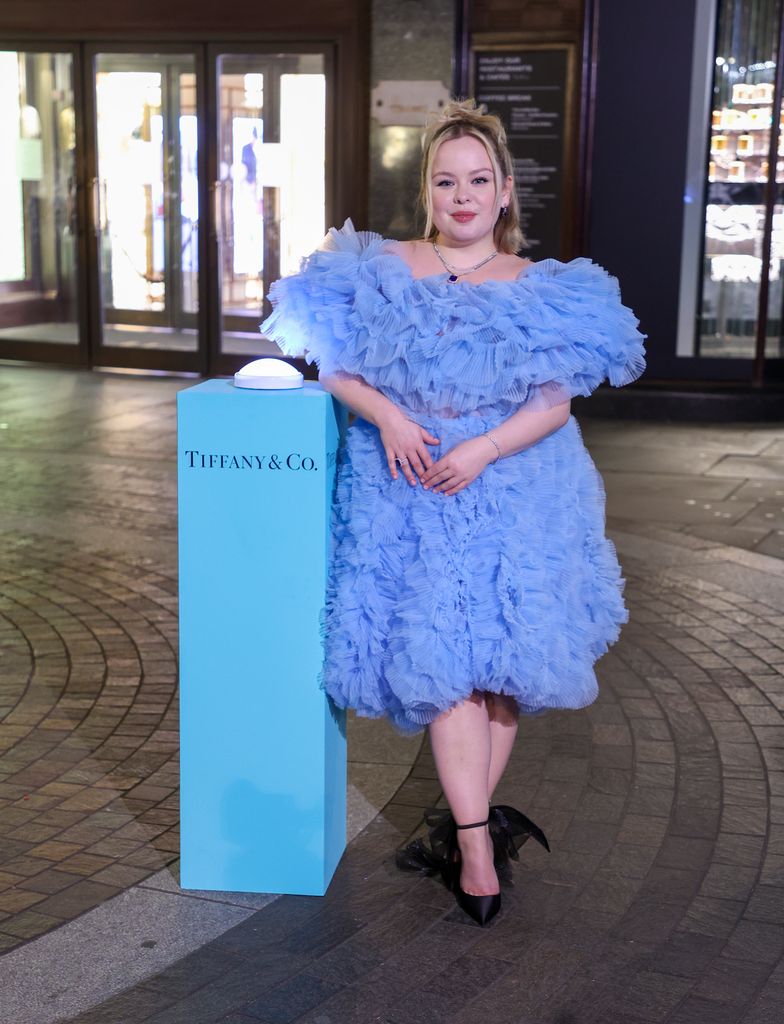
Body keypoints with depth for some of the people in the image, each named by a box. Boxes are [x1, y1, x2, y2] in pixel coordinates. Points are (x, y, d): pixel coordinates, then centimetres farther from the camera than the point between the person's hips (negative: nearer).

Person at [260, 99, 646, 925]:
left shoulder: (539, 290, 2)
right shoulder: (382, 272, 3)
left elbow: (554, 403, -3)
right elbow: (335, 368, 4)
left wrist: (483, 450, -18)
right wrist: (387, 415, -14)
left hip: (513, 486, 1)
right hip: (410, 489, -1)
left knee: (506, 653, 2)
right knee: (441, 655, -8)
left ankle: (469, 818, 21)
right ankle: (476, 841, 1)